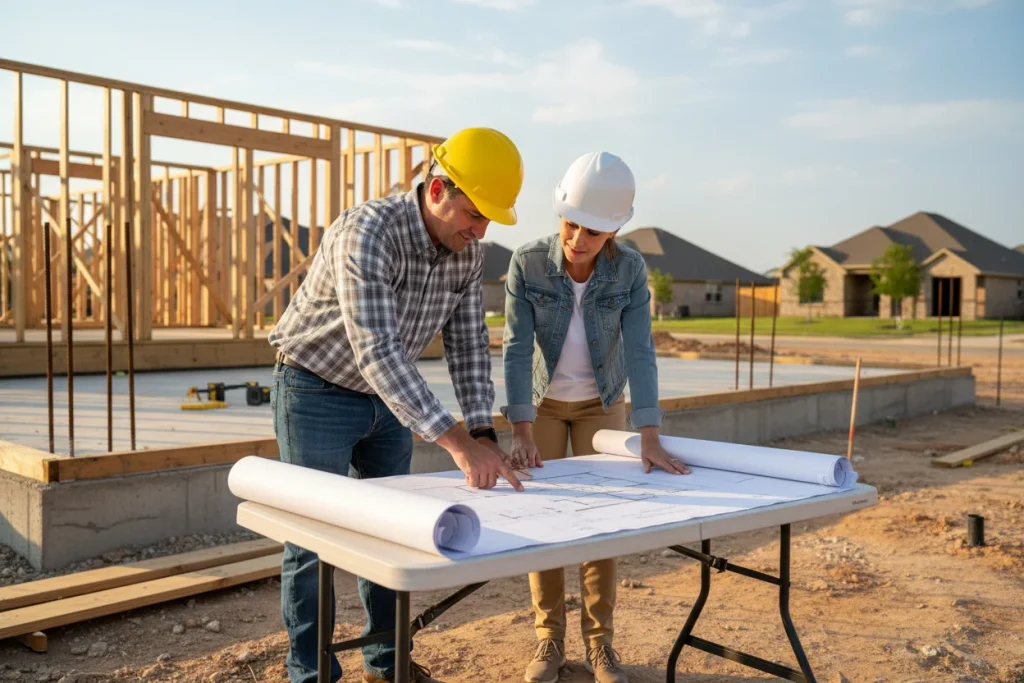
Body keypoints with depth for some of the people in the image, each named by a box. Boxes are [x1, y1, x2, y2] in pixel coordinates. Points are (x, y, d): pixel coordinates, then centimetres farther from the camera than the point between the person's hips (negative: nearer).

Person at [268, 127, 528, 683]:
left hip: (386, 397, 7)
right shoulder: (367, 232, -32)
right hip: (317, 392, -7)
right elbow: (375, 351, -41)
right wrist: (455, 441, -46)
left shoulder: (467, 252, -9)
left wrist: (483, 435, -19)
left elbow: (469, 346, -6)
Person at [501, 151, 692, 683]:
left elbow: (640, 351, -24)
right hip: (542, 402, 0)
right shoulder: (527, 263, -22)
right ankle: (550, 640, 14)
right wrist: (521, 433, -33)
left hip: (602, 404, 0)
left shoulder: (630, 269, -20)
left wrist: (649, 436, -31)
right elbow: (517, 348, -25)